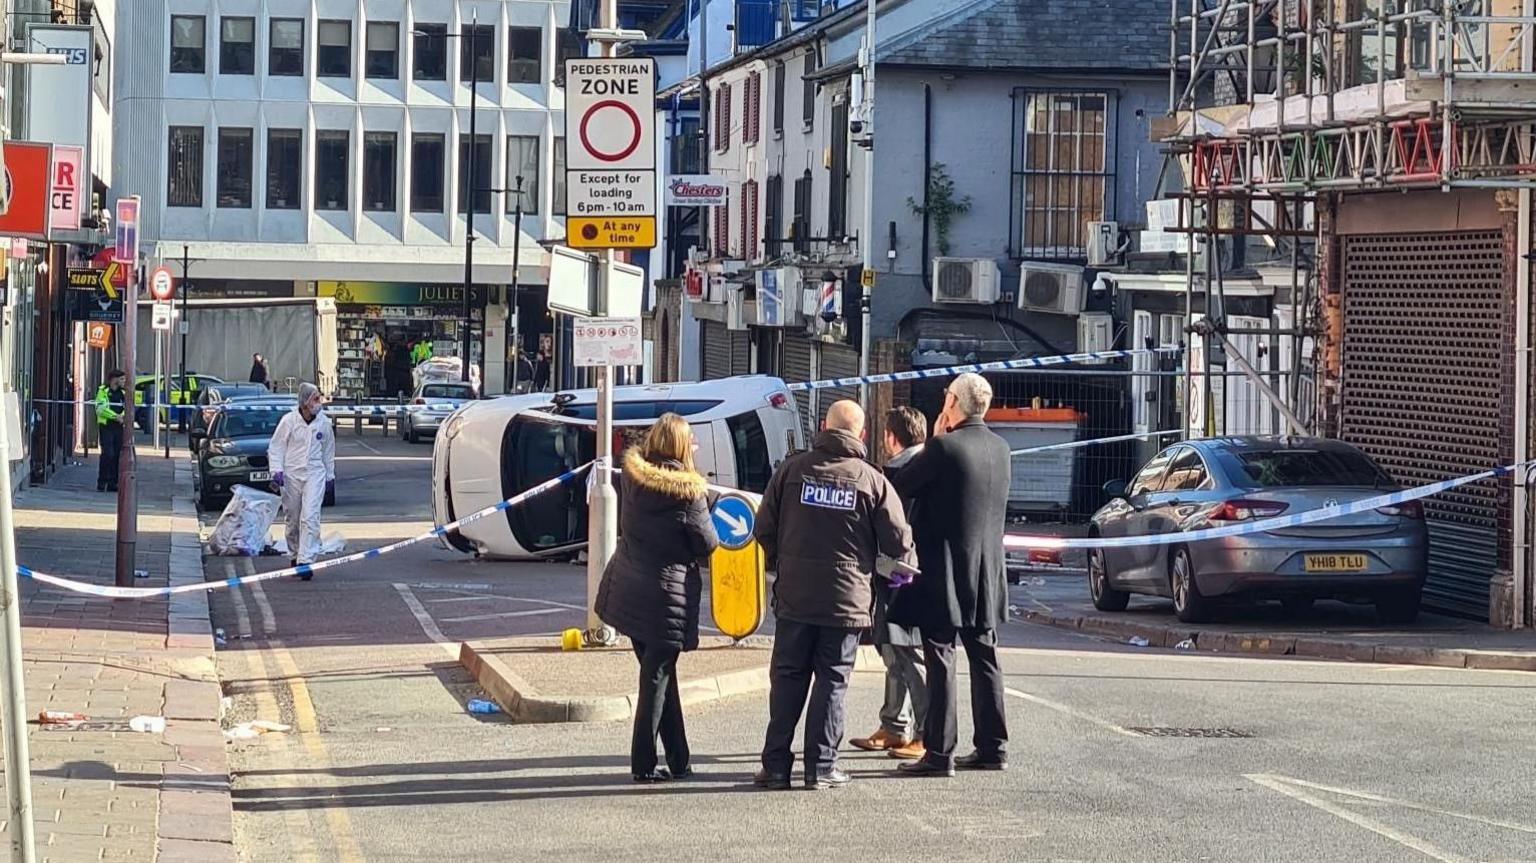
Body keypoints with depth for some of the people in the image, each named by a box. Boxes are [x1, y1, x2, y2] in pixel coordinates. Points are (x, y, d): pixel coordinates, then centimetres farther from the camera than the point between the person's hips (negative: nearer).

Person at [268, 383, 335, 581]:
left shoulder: (323, 422, 2)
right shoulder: (289, 420, -4)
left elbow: (328, 450, 14)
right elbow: (275, 448, 1)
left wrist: (330, 474, 18)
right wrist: (277, 470, -10)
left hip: (315, 474, 0)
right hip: (291, 474, 0)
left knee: (310, 518, -13)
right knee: (293, 519, 9)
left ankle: (306, 560, -18)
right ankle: (295, 555, 28)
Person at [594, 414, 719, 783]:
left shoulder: (631, 477, 0)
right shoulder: (688, 492, -15)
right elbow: (707, 544, -7)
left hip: (627, 587, 6)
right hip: (666, 596, -6)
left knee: (659, 675, 14)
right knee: (657, 677, 2)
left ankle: (678, 761, 19)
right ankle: (644, 764, 3)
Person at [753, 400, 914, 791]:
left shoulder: (792, 469, -1)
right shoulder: (873, 480, -4)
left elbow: (764, 530, 2)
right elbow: (899, 542, -2)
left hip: (794, 597, 1)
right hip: (847, 598, -1)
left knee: (787, 678, 9)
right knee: (832, 681, 5)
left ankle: (776, 764, 8)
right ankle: (821, 766, 5)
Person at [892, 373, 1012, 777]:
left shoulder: (944, 448, -17)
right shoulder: (1000, 449, 6)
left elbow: (901, 486, -10)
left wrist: (935, 441, 1)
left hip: (944, 575, -7)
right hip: (985, 576, 7)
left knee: (940, 661, -4)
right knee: (984, 658, 13)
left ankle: (939, 752, -4)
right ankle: (992, 747, 17)